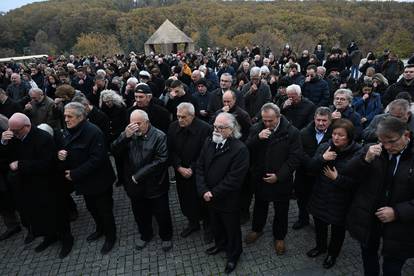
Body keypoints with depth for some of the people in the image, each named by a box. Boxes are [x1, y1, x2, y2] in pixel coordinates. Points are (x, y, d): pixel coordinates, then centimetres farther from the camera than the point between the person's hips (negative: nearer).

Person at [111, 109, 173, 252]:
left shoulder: (159, 136, -15)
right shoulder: (128, 135, 0)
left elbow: (161, 160, -22)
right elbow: (114, 152, -11)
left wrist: (139, 175, -19)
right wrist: (125, 136, -27)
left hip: (155, 186, -4)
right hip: (135, 186, 4)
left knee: (162, 214, 14)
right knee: (140, 214, 23)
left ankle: (166, 236, 41)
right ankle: (146, 235, 49)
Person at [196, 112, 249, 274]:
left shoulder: (240, 149, -23)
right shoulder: (208, 143, -4)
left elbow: (234, 179, -25)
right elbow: (200, 168, -3)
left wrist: (213, 193, -19)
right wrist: (203, 191, -14)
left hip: (228, 200, -5)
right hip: (209, 198, 6)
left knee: (232, 229, 17)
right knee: (215, 224, 27)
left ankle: (233, 255, 43)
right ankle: (220, 244, 55)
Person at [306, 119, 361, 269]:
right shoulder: (324, 147, -6)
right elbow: (310, 168, -7)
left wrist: (337, 178, -27)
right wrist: (322, 158, -23)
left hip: (340, 201, -4)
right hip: (320, 196, 4)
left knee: (337, 228, 18)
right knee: (319, 224, 22)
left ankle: (333, 253, 45)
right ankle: (320, 246, 50)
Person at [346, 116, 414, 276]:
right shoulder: (372, 150, -5)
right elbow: (350, 173, -6)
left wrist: (397, 213, -23)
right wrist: (365, 159, -22)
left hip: (399, 227, -2)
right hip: (367, 219, 3)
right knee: (368, 254, 24)